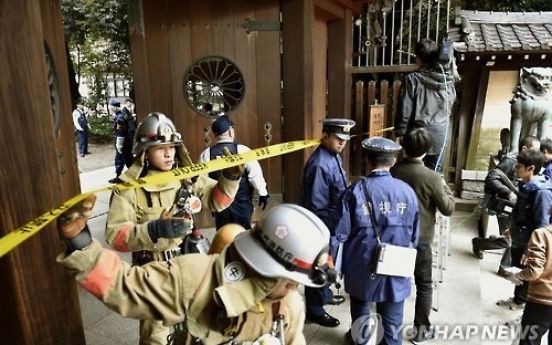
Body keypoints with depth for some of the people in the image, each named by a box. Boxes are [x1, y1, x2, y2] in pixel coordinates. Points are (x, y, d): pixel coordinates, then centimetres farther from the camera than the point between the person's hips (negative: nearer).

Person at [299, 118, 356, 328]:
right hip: (322, 225, -9)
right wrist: (327, 230, -19)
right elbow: (315, 205, -26)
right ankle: (315, 310, 28)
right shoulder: (319, 164, -28)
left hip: (334, 223, 9)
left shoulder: (335, 157, 2)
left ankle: (325, 295, 48)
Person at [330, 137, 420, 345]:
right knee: (392, 323, 15)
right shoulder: (407, 191, -8)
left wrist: (335, 266, 3)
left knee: (360, 308, 26)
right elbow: (414, 236, 2)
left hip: (362, 269, 0)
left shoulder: (355, 191, -15)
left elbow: (339, 235, -11)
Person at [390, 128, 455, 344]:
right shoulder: (432, 178, -18)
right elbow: (448, 209, -9)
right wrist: (446, 188, 5)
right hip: (420, 240, -3)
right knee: (424, 286, 14)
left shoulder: (392, 172, -8)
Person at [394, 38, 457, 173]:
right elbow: (451, 102, 13)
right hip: (441, 131, 4)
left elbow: (405, 110, -11)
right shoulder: (448, 78, 0)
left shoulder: (413, 79, -12)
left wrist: (400, 133, -4)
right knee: (435, 172, 12)